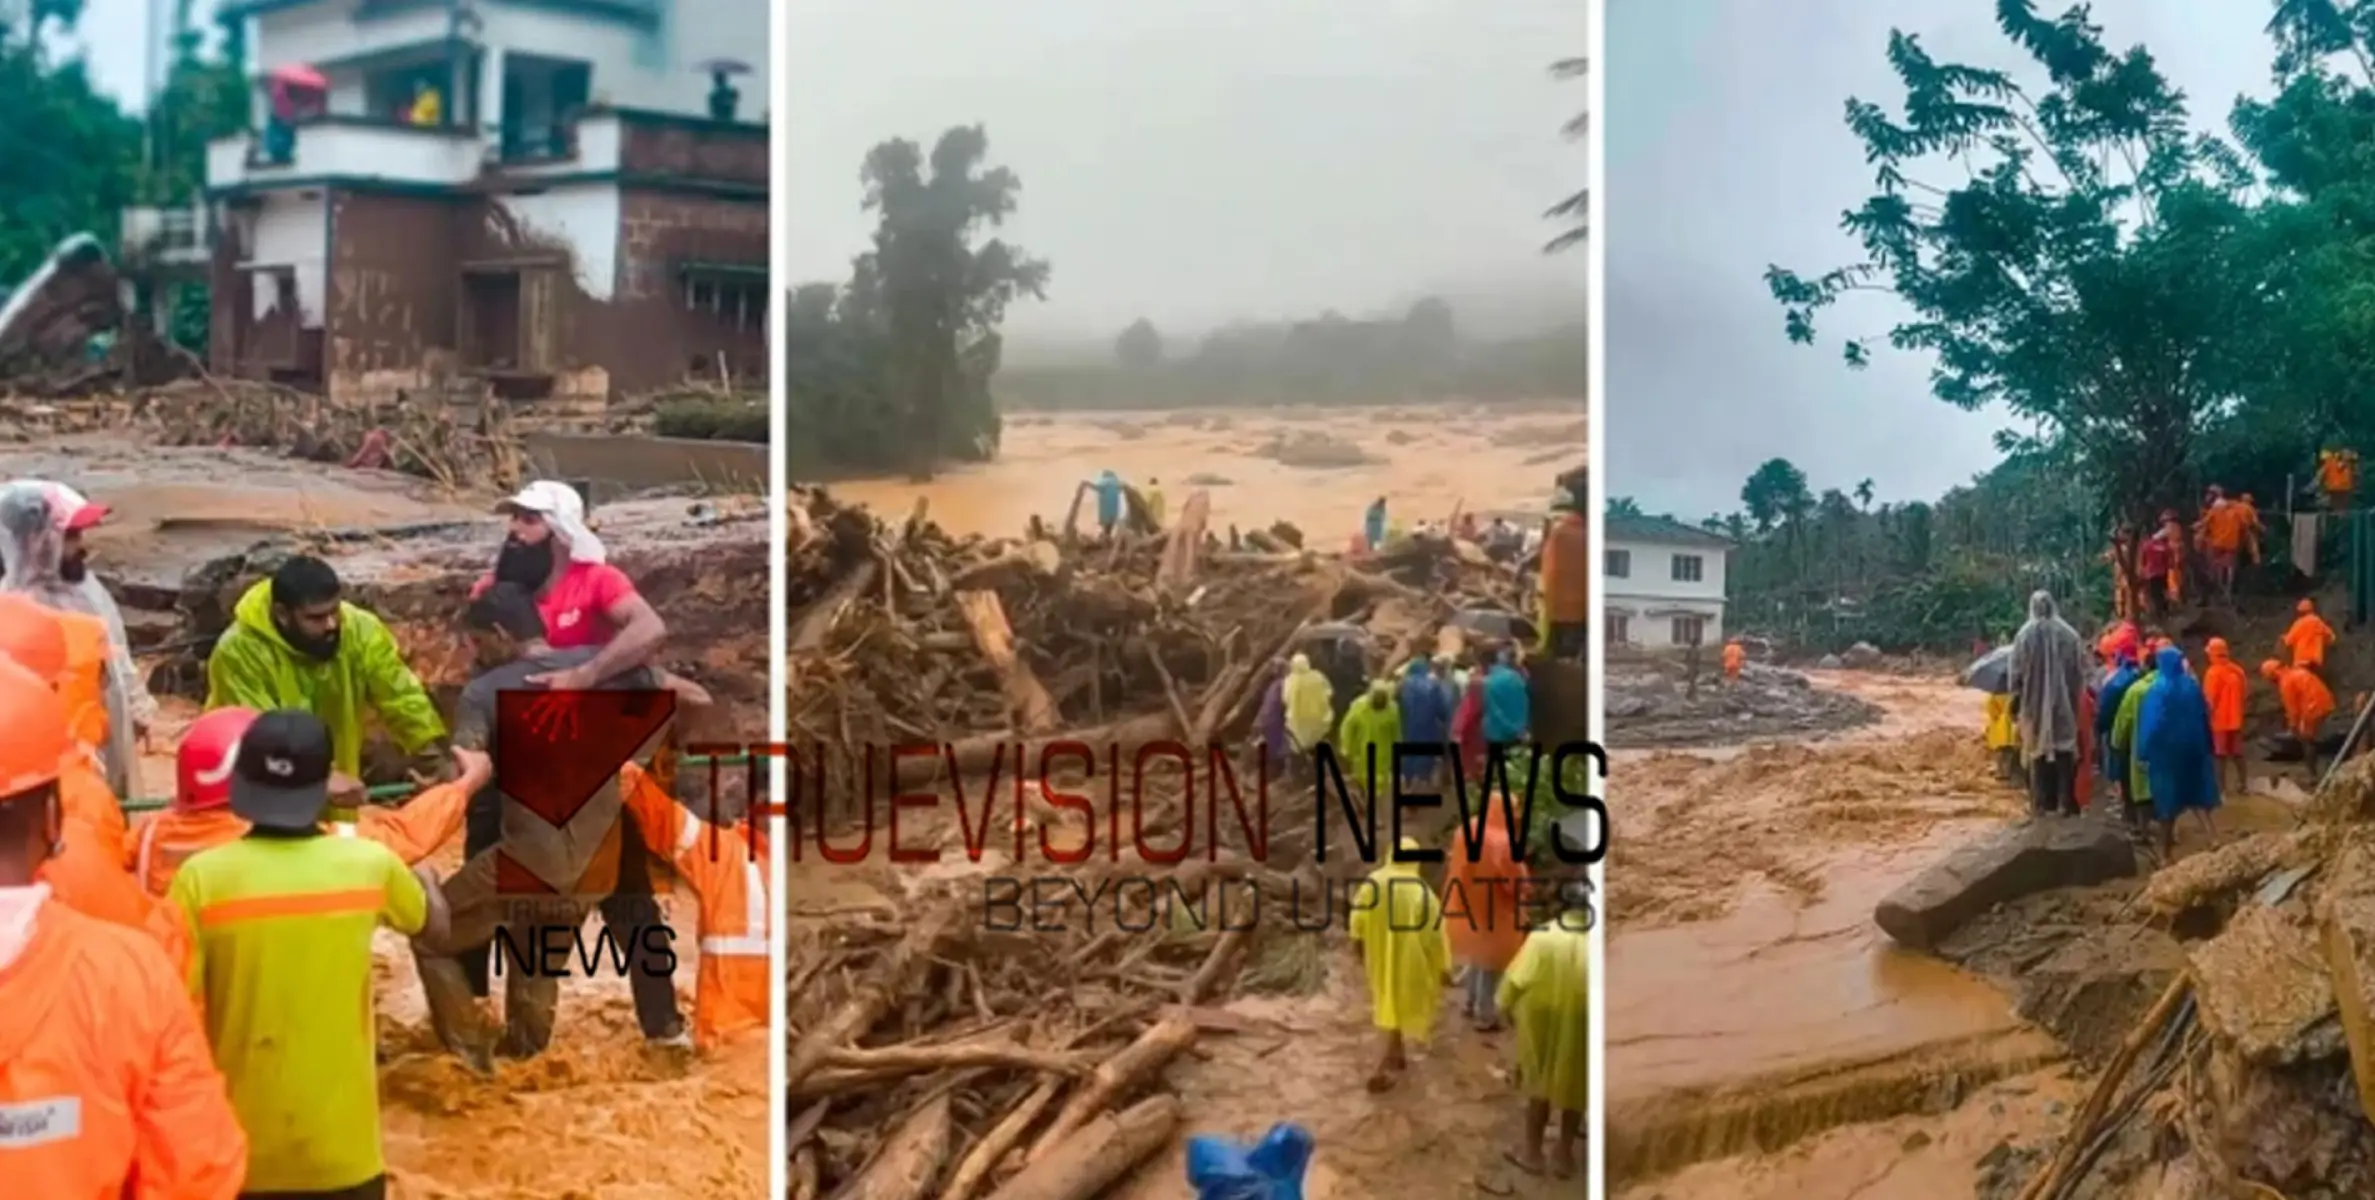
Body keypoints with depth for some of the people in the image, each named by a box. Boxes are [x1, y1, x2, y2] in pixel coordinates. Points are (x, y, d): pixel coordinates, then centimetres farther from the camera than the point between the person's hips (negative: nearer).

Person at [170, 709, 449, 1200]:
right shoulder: (370, 866, -8)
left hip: (235, 1151, 0)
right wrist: (423, 876, 37)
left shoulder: (202, 878, -14)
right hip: (342, 1149, 0)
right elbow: (431, 918, 14)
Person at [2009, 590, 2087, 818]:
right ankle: (2066, 801, 6)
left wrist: (2016, 703, 5)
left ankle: (2043, 802, 6)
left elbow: (2017, 673, -4)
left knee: (2039, 751, 7)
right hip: (2065, 702, 1)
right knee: (2065, 751, 8)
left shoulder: (2025, 635, -7)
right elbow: (2080, 672, 2)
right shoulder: (2069, 634, -2)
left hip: (2035, 704, -1)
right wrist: (2076, 698, 11)